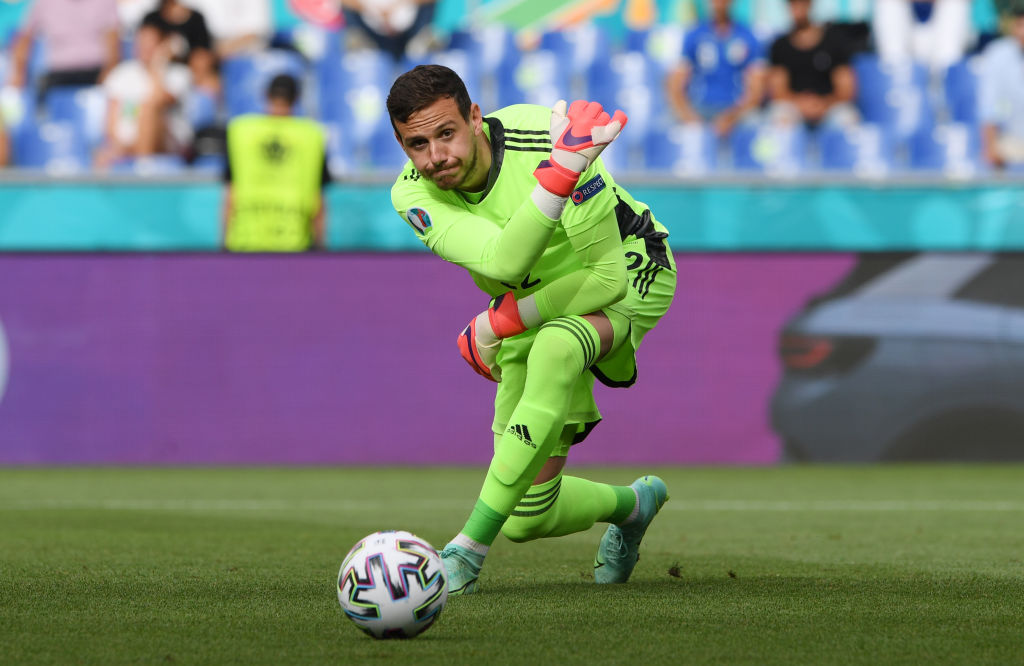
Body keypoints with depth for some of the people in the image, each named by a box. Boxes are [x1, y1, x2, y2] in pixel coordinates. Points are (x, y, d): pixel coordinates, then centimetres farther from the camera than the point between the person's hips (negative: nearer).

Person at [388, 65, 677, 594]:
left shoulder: (544, 140, -31)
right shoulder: (412, 194, -22)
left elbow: (607, 278, -27)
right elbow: (504, 261, -41)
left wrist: (504, 323, -28)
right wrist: (559, 174, -53)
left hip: (628, 272, -4)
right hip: (535, 302, 4)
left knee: (553, 347, -41)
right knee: (528, 520, -1)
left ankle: (468, 551, -37)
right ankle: (631, 504, 36)